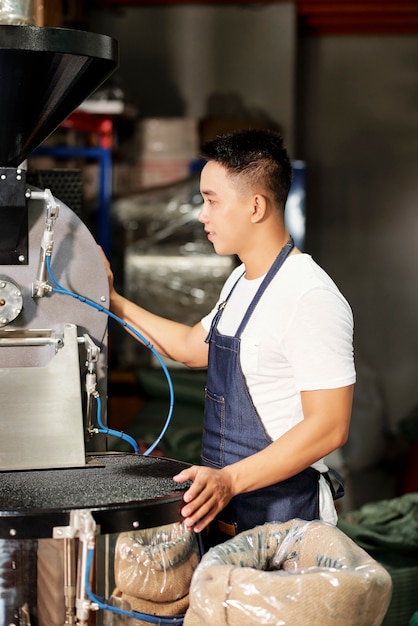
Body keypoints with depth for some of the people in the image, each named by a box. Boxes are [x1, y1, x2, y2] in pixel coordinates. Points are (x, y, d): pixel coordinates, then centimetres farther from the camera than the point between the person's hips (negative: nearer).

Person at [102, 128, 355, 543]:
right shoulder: (240, 282, 11)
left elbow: (329, 426, -24)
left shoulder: (310, 298, -20)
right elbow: (193, 346, 29)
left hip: (281, 518, -9)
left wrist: (231, 479, -29)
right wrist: (112, 301, 23)